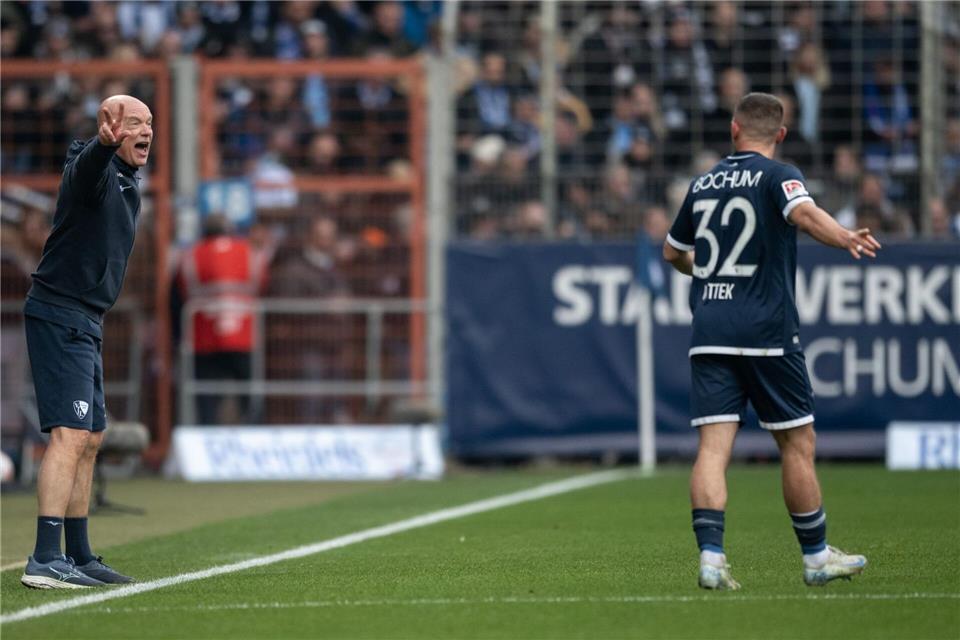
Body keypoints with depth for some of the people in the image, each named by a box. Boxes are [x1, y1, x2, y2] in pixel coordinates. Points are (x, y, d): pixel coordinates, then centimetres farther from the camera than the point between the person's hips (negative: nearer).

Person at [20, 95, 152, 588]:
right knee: (70, 434, -18)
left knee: (90, 439, 16)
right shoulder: (94, 168, -14)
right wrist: (104, 143, -62)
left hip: (84, 324, 10)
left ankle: (79, 557, 25)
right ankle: (44, 561, -24)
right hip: (60, 317, -10)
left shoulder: (127, 184, 16)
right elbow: (87, 165, -40)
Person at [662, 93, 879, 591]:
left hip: (709, 333, 4)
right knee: (797, 444, 7)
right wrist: (845, 238, -39)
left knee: (713, 446, -3)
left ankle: (710, 555, -18)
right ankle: (816, 558, 15)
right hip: (766, 330, -4)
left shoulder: (703, 184, 15)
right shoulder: (776, 175, -1)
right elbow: (802, 212, -24)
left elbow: (673, 253, 28)